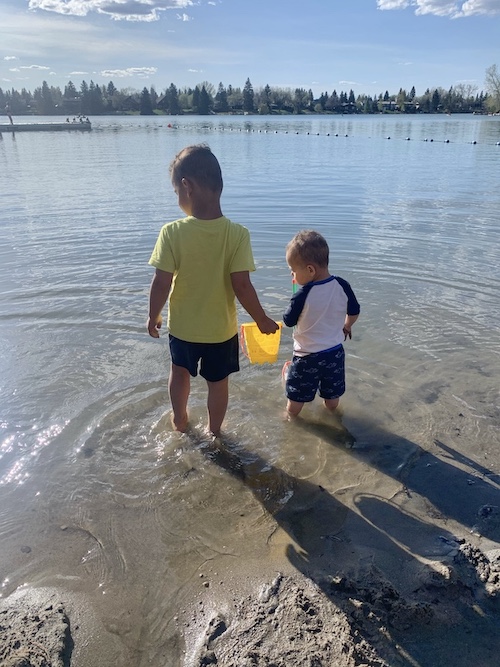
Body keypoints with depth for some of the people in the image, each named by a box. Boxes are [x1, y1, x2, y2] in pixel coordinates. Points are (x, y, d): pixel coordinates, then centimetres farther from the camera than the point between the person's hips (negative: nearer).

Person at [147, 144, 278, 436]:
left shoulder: (172, 232, -20)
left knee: (180, 370, 29)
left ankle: (180, 419, 49)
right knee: (218, 382, 21)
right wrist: (262, 319, -5)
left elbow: (162, 284, -16)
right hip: (221, 329, -1)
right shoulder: (238, 234, -20)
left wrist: (154, 316, 2)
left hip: (182, 326, 1)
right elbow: (241, 285, -21)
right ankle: (214, 432, 40)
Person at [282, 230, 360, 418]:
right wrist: (346, 327, 23)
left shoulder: (302, 295, -26)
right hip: (335, 352, 5)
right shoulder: (342, 286, -13)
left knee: (296, 395, 19)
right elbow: (354, 312, 3)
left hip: (307, 355, -5)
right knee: (332, 400, 25)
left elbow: (289, 321, -10)